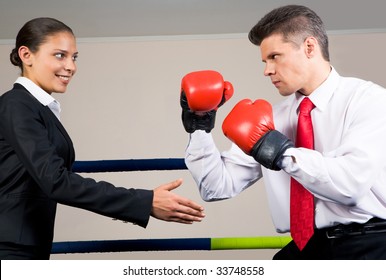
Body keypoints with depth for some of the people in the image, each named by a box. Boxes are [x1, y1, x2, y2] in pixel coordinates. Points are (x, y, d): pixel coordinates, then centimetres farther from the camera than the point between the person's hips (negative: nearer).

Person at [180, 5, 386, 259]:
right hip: (306, 248, 5)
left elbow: (353, 182, -18)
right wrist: (199, 130, -1)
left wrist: (286, 154, -21)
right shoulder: (272, 118, 10)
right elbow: (219, 187, 9)